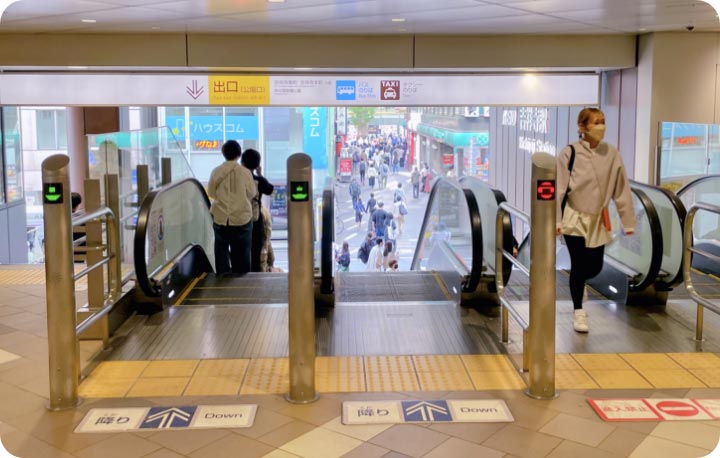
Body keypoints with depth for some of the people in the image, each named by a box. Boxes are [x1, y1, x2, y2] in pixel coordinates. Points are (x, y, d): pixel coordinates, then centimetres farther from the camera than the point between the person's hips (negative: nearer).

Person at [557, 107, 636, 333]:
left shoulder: (611, 153, -4)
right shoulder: (569, 153, -12)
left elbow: (621, 188, 1)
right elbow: (559, 189, -11)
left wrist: (628, 221, 1)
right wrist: (556, 221, -16)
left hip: (598, 220, 3)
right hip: (575, 219, -3)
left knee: (595, 267, 8)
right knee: (578, 266, -2)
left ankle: (576, 284, 42)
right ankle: (578, 312, 15)